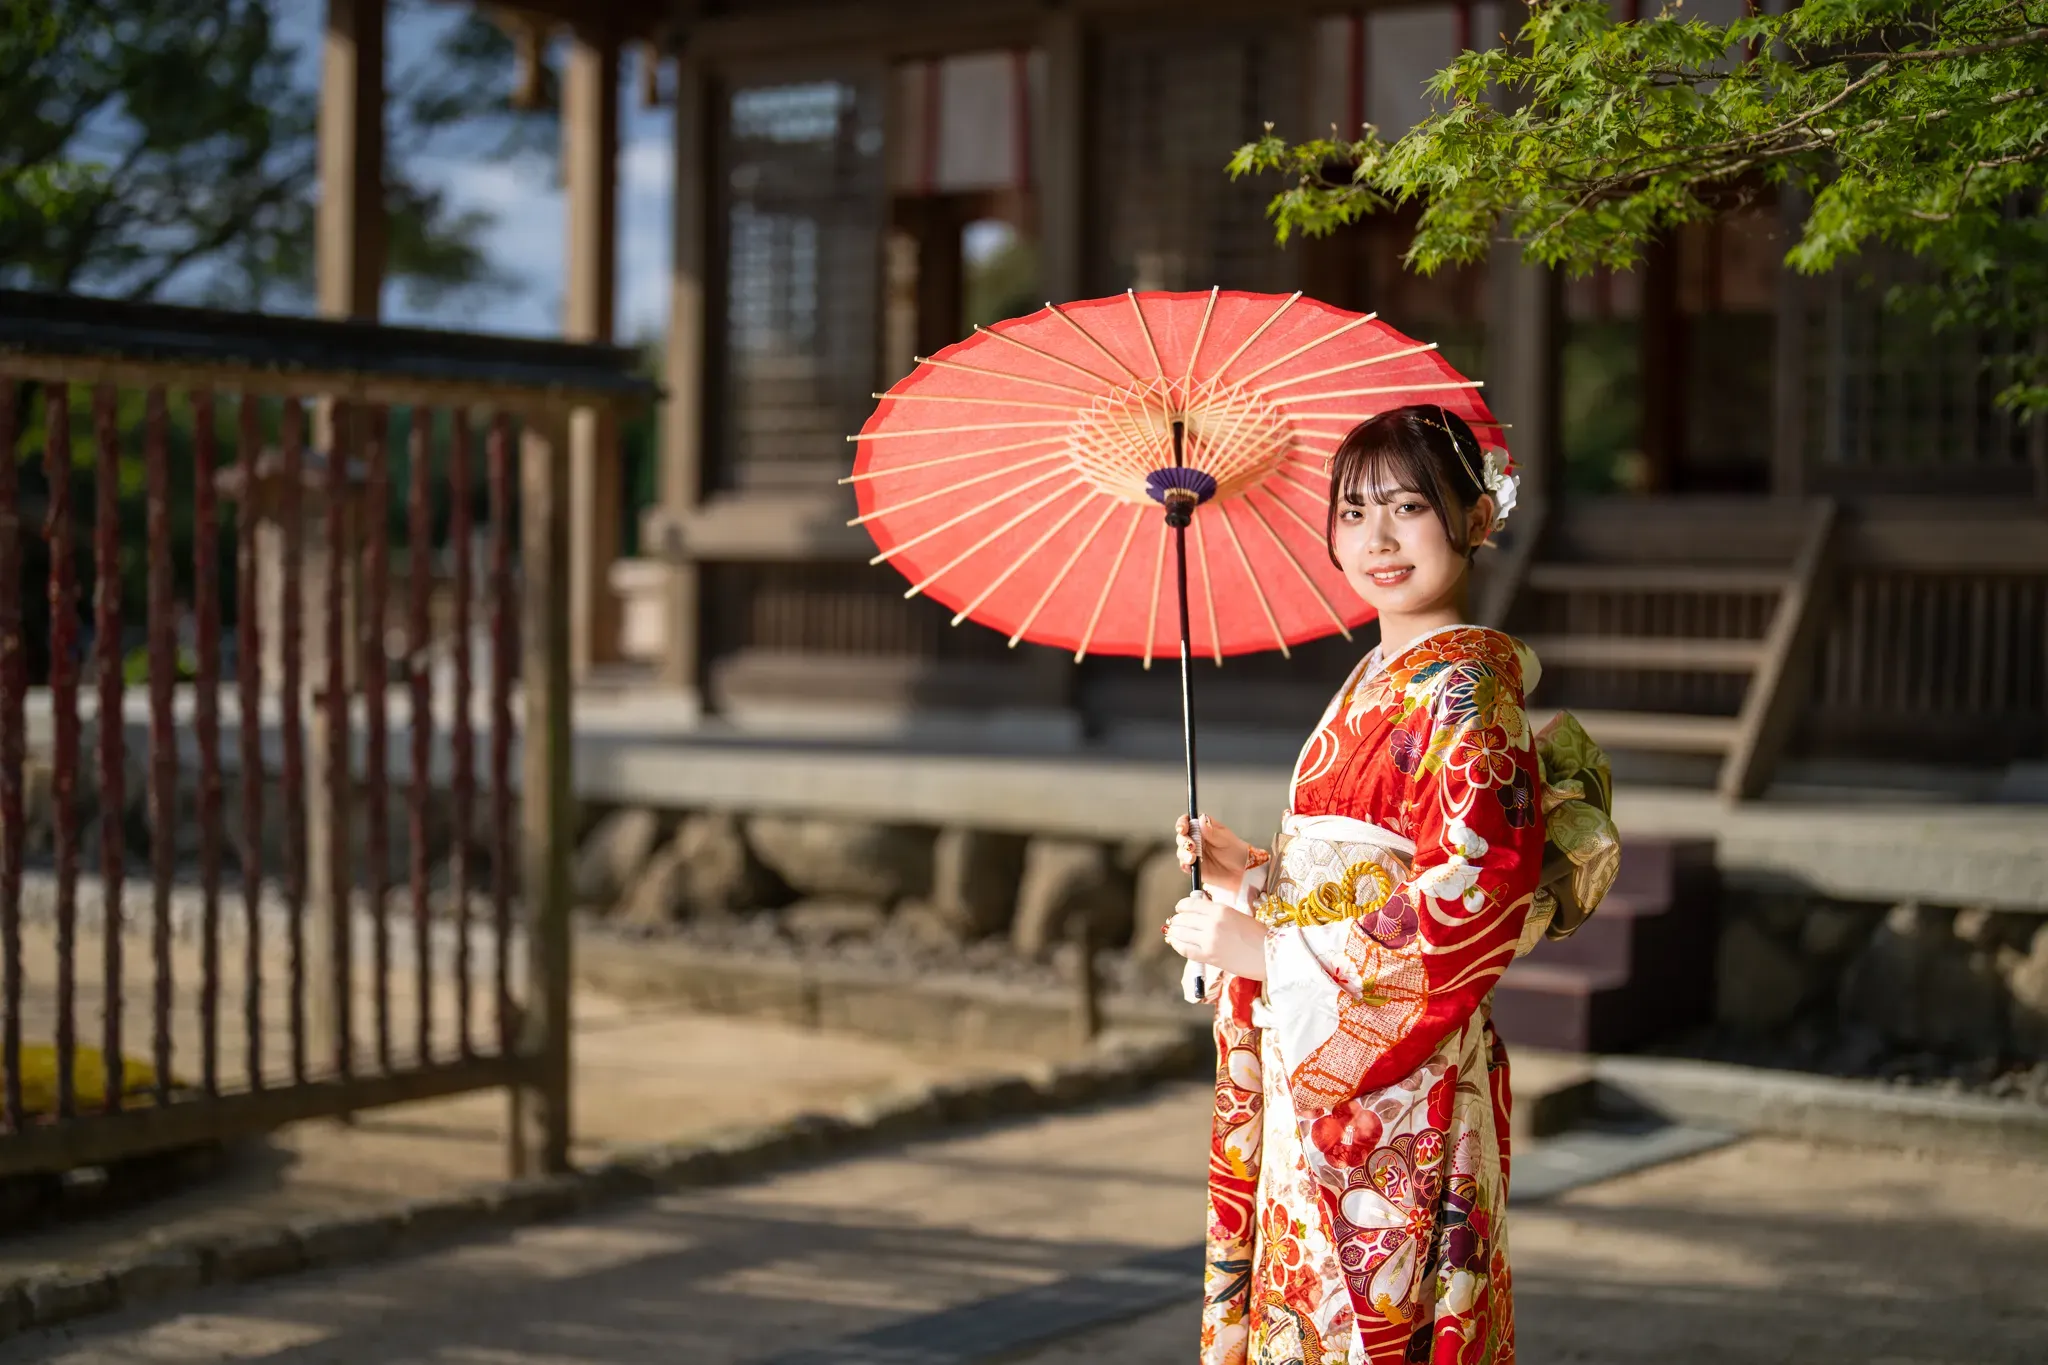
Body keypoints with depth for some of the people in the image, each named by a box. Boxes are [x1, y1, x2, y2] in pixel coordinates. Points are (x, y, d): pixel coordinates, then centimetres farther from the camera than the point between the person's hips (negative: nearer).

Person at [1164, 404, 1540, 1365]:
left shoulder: (1466, 687, -13)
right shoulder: (1377, 676, 14)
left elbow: (1472, 904, -22)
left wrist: (1268, 951, -16)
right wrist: (1256, 877, 2)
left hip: (1394, 1087, -8)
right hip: (1316, 1074, 9)